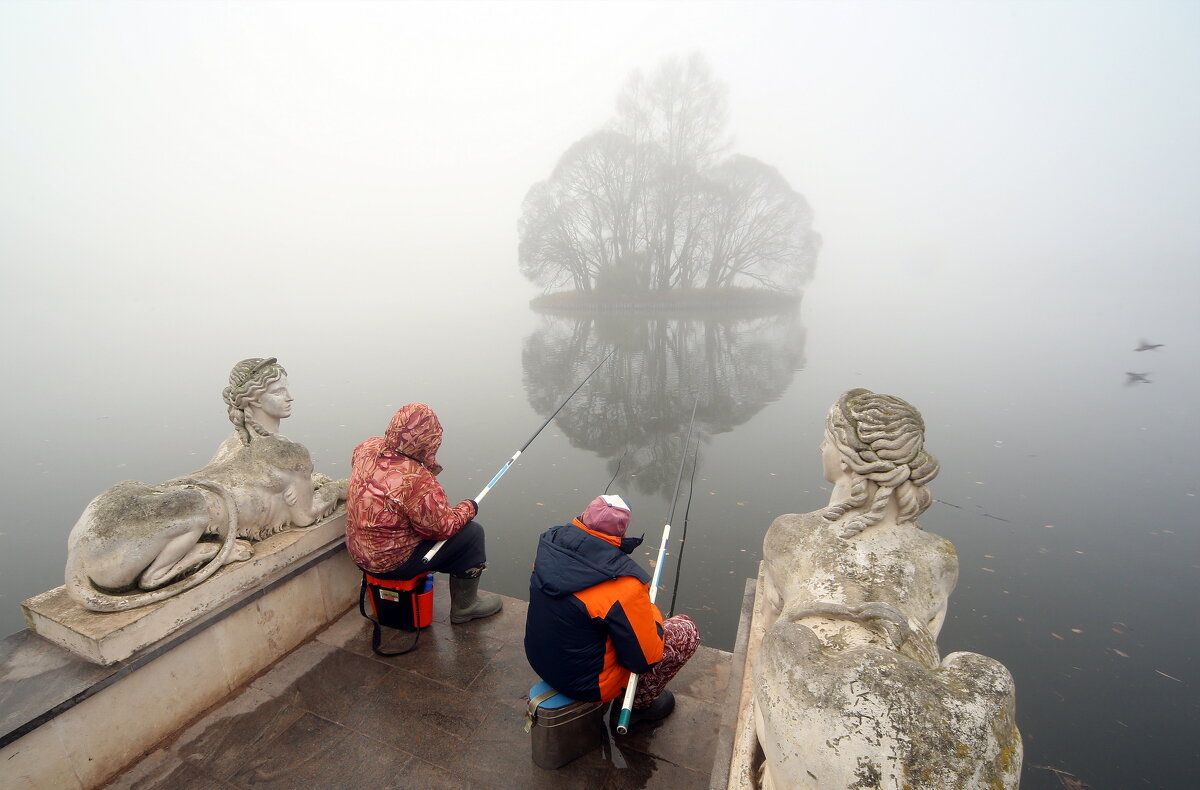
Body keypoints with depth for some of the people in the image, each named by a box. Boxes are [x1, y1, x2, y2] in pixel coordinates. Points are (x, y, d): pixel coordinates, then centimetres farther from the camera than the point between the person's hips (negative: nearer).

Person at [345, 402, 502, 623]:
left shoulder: (368, 448, -10)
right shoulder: (417, 481, -34)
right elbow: (444, 527, -22)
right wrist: (468, 508, -4)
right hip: (390, 563, -8)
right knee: (472, 532, -3)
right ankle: (465, 606, 16)